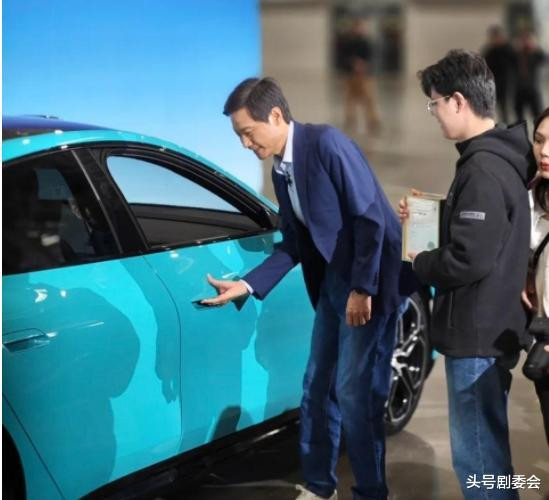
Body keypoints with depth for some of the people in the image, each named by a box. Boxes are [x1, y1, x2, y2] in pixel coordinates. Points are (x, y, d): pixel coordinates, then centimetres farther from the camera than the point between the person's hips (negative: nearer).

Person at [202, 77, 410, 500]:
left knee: (354, 390, -6)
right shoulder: (281, 171, 8)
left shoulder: (326, 143, -17)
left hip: (370, 279, -8)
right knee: (317, 388, 12)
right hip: (333, 281, 9)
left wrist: (362, 289, -20)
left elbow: (370, 218, -20)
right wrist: (248, 285, 2)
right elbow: (295, 244, 12)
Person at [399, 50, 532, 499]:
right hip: (489, 329, 10)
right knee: (488, 449, 21)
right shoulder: (496, 158, 11)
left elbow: (469, 260, -26)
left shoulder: (484, 169, -21)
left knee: (477, 456, -1)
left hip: (478, 335, -10)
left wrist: (419, 263, -10)